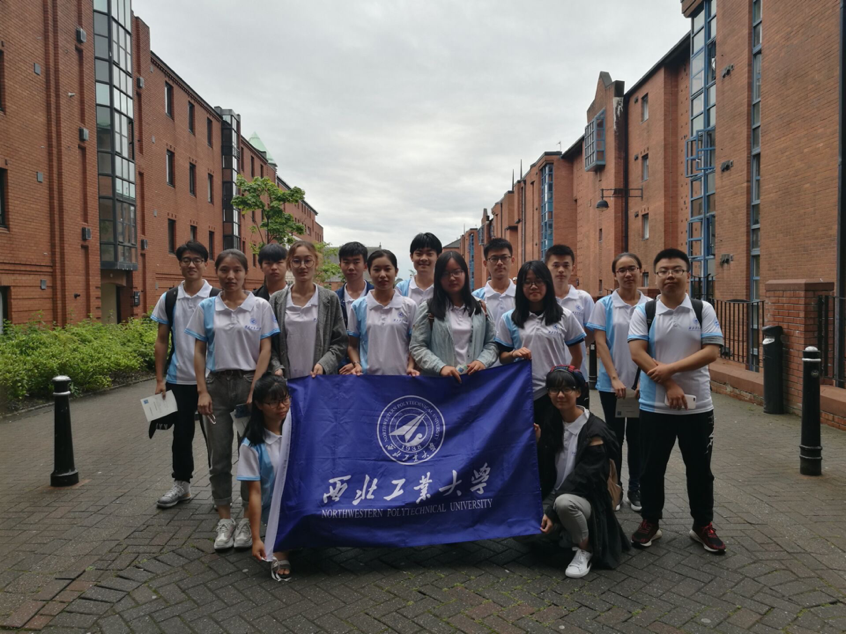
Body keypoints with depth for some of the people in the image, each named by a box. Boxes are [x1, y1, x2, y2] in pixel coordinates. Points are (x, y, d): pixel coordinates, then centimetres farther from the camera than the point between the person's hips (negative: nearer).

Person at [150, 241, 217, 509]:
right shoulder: (168, 300, 4)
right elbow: (162, 341, 7)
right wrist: (160, 380, 3)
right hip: (178, 379, 3)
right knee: (181, 433, 13)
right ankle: (181, 484, 30)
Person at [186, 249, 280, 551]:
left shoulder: (260, 307, -2)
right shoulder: (206, 308, 4)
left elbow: (265, 350, -3)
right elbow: (199, 351, 5)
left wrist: (255, 390, -10)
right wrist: (202, 391, -3)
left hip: (249, 381, -2)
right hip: (217, 383, 2)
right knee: (219, 456, 7)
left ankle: (248, 519, 19)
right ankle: (224, 520, 20)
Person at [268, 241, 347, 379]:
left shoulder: (330, 299, 2)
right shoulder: (277, 300, 6)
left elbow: (340, 342, 1)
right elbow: (269, 343, 6)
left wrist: (324, 364, -13)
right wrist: (276, 367, -9)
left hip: (320, 378, -1)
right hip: (286, 379, 1)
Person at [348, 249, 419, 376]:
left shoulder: (409, 306, 2)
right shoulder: (358, 306, 3)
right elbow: (352, 345, 8)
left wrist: (410, 367, -9)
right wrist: (356, 364, -8)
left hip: (400, 375, 0)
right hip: (367, 375, 0)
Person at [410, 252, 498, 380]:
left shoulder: (480, 307, 9)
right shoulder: (427, 309, 0)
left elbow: (492, 342, 10)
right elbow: (417, 347, -4)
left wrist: (482, 361, -9)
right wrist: (441, 367, -16)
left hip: (475, 378, 2)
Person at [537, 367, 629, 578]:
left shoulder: (594, 431, -17)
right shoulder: (551, 422, 1)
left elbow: (582, 478, -21)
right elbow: (545, 470, 3)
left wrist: (552, 511, -26)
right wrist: (538, 444, -15)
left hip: (586, 498, -6)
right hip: (555, 495, 6)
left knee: (565, 502, -39)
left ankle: (584, 550, -9)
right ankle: (564, 534, 13)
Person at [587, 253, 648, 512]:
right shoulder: (604, 305, -2)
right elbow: (600, 344, -5)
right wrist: (615, 378, -13)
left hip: (641, 383, 1)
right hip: (611, 383, -1)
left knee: (637, 436, 9)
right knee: (615, 435, 9)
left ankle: (636, 488, 23)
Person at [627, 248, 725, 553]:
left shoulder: (703, 310, 0)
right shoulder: (643, 311, -1)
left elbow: (712, 351, -9)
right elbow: (637, 353, -10)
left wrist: (671, 368, -18)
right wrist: (669, 386, -16)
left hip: (698, 406, 1)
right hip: (654, 406, 0)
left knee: (699, 469, 13)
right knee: (651, 468, 10)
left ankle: (703, 525, 31)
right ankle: (649, 522, 27)